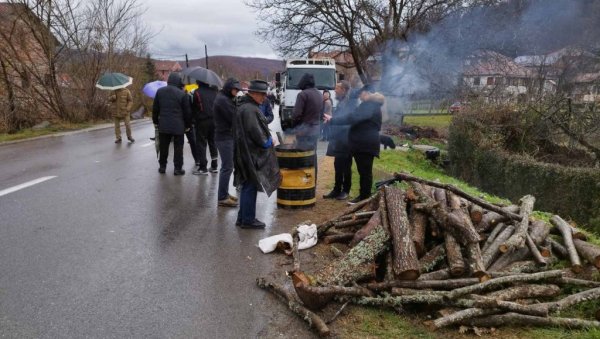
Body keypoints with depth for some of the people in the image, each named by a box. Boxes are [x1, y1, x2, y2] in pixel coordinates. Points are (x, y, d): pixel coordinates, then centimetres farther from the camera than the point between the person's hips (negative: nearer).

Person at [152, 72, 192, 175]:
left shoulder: (160, 91, 3)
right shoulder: (182, 94, -9)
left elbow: (155, 108, 9)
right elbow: (187, 111, -5)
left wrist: (155, 121, 20)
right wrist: (188, 125, 6)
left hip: (163, 125, 3)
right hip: (178, 126, -3)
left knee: (163, 147, 14)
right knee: (178, 147, 4)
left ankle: (162, 166, 22)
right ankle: (178, 168, 7)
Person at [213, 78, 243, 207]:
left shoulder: (226, 98, 16)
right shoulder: (222, 100, -15)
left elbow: (233, 116, 13)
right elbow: (234, 118, -19)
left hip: (227, 136, 10)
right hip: (225, 138, -10)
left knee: (227, 166, 15)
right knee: (227, 167, -8)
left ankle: (224, 194, 25)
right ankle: (222, 198, -3)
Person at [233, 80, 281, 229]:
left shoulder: (247, 106, 16)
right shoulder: (249, 109, -18)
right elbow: (255, 131, -22)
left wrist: (267, 139, 12)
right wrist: (266, 142, -8)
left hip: (250, 153, 11)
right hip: (251, 154, -11)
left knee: (248, 186, 16)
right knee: (250, 186, -2)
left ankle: (243, 217, 26)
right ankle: (248, 219, 8)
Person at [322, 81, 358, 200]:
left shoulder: (351, 102, -13)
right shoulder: (341, 102, 14)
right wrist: (330, 121, 7)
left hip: (346, 140, -8)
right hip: (338, 140, 8)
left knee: (346, 166, 3)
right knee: (338, 166, 12)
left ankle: (345, 191, 13)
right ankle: (337, 189, 20)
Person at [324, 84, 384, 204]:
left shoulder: (368, 106, -15)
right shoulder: (373, 105, 20)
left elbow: (352, 118, -25)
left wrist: (332, 120, -22)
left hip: (364, 143, -11)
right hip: (365, 142, 11)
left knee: (365, 171, -5)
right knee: (364, 171, 13)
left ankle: (364, 197, 0)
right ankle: (364, 195, 19)